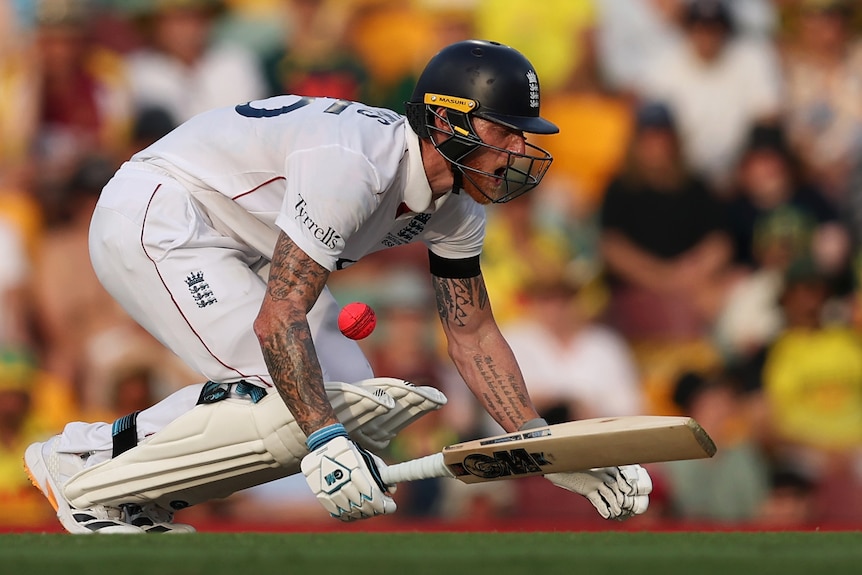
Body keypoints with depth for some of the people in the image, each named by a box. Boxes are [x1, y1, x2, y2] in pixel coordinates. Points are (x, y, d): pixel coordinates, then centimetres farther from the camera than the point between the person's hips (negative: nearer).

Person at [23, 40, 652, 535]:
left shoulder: (458, 205, -3)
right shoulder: (353, 164, -32)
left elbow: (472, 334, 7)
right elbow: (278, 319, -34)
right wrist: (324, 442, -42)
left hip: (243, 253, 10)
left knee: (353, 403, 2)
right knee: (299, 406, -22)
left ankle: (102, 442, 8)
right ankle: (91, 485, -10)